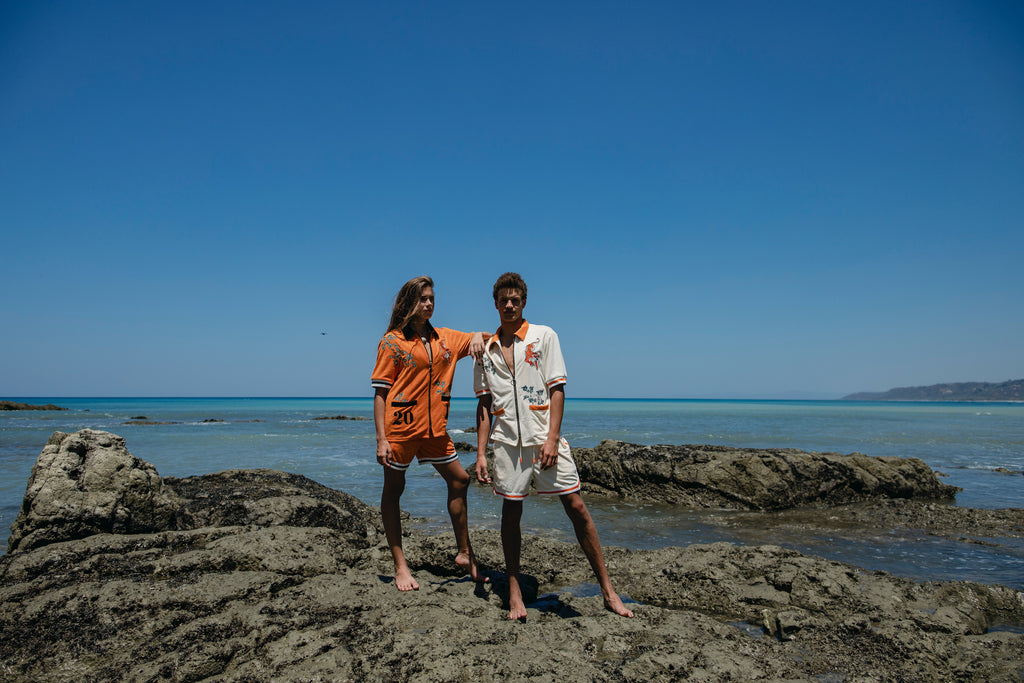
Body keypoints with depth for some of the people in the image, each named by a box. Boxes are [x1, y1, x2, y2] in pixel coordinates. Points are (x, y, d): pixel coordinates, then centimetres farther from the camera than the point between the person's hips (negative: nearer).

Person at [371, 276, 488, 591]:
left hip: (434, 428, 6)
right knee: (393, 490, 5)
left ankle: (464, 553, 24)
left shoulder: (444, 338, 10)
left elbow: (483, 340, 18)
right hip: (400, 427, -5)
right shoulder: (392, 340, -4)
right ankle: (400, 566, 15)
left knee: (459, 479, 9)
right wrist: (381, 438, -13)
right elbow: (380, 392, -7)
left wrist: (478, 336, -8)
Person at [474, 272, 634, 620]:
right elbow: (484, 404, 11)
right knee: (511, 512, 5)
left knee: (576, 507, -3)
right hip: (507, 441, 2)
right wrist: (480, 454, 4)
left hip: (544, 438, -2)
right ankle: (514, 592, 19)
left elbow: (557, 389, -3)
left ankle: (607, 590, 7)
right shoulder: (486, 350, 10)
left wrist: (552, 439, -12)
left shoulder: (544, 336, 2)